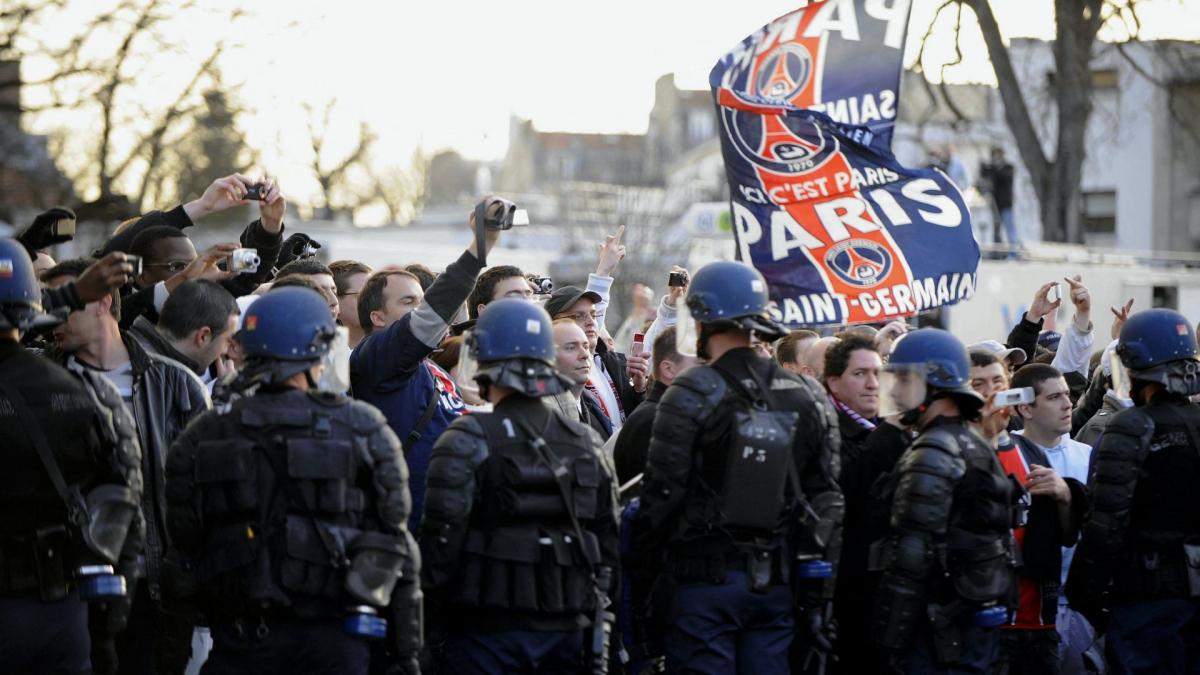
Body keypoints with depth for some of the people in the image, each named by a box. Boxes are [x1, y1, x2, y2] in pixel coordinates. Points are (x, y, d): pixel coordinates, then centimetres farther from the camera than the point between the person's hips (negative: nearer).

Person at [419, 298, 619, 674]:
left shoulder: (468, 441, -8)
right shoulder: (585, 442, 9)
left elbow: (442, 533, -13)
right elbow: (607, 537, 12)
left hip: (488, 631, -5)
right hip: (566, 630, 5)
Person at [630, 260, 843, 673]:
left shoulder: (691, 396, -9)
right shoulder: (807, 397, 7)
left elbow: (661, 496, -11)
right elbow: (826, 501, 8)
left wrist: (642, 578, -1)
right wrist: (819, 596, 12)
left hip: (704, 581, -5)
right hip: (776, 582, 5)